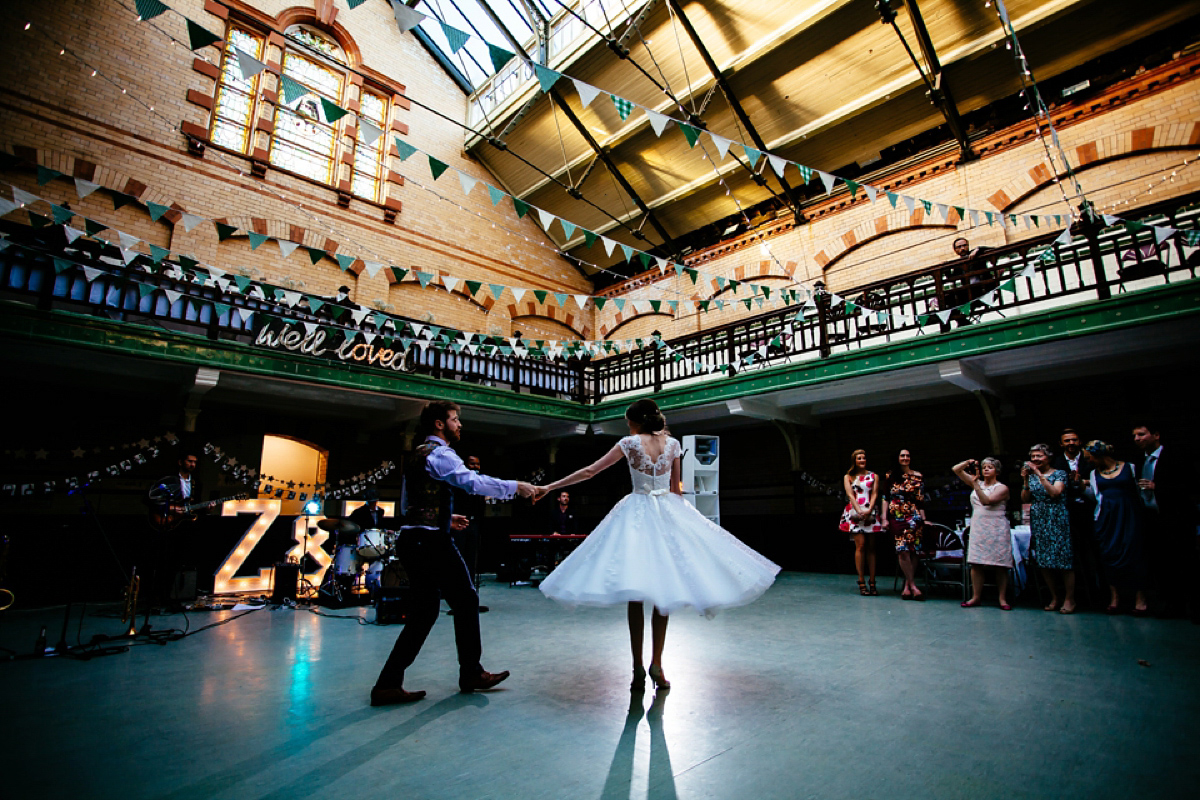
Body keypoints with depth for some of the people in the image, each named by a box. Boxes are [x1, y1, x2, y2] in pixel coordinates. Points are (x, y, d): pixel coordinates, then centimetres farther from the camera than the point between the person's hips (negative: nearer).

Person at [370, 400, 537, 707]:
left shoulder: (417, 455, 19)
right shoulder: (439, 454, -11)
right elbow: (472, 481, -27)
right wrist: (515, 486, -22)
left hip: (411, 540, 10)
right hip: (431, 542, -10)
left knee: (424, 610, 13)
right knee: (466, 599, 2)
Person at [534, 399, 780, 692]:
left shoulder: (630, 443, -3)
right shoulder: (673, 443, 5)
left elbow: (589, 472, -3)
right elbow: (677, 487, 12)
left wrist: (549, 487, 3)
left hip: (637, 516, -2)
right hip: (669, 513, 3)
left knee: (635, 593, 4)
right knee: (663, 593, 9)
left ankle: (639, 669, 6)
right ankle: (656, 665, 13)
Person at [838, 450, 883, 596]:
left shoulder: (873, 476, 15)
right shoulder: (848, 477, 12)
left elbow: (874, 494, 5)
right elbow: (850, 495, 1)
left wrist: (869, 510, -11)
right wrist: (859, 511, -13)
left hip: (870, 514, 2)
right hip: (854, 514, -2)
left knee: (871, 547, 0)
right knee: (860, 545, -11)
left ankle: (872, 582, 4)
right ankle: (861, 582, -7)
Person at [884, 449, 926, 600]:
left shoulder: (918, 477, 10)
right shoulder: (890, 476, 7)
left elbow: (921, 500, 9)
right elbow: (885, 498, 5)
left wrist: (923, 519, 3)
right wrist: (884, 518, 0)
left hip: (913, 516, 1)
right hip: (896, 516, -1)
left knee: (912, 551, -3)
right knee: (903, 551, -9)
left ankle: (907, 586, 3)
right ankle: (913, 586, -6)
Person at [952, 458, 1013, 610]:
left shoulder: (1002, 488, -1)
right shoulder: (977, 483, 13)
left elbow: (986, 501, -18)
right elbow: (956, 469, 13)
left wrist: (976, 484, -21)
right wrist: (968, 462, -2)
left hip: (996, 529, -4)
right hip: (978, 528, 4)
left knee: (1000, 565, -2)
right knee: (976, 563, 0)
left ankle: (1002, 598, 7)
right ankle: (976, 597, 5)